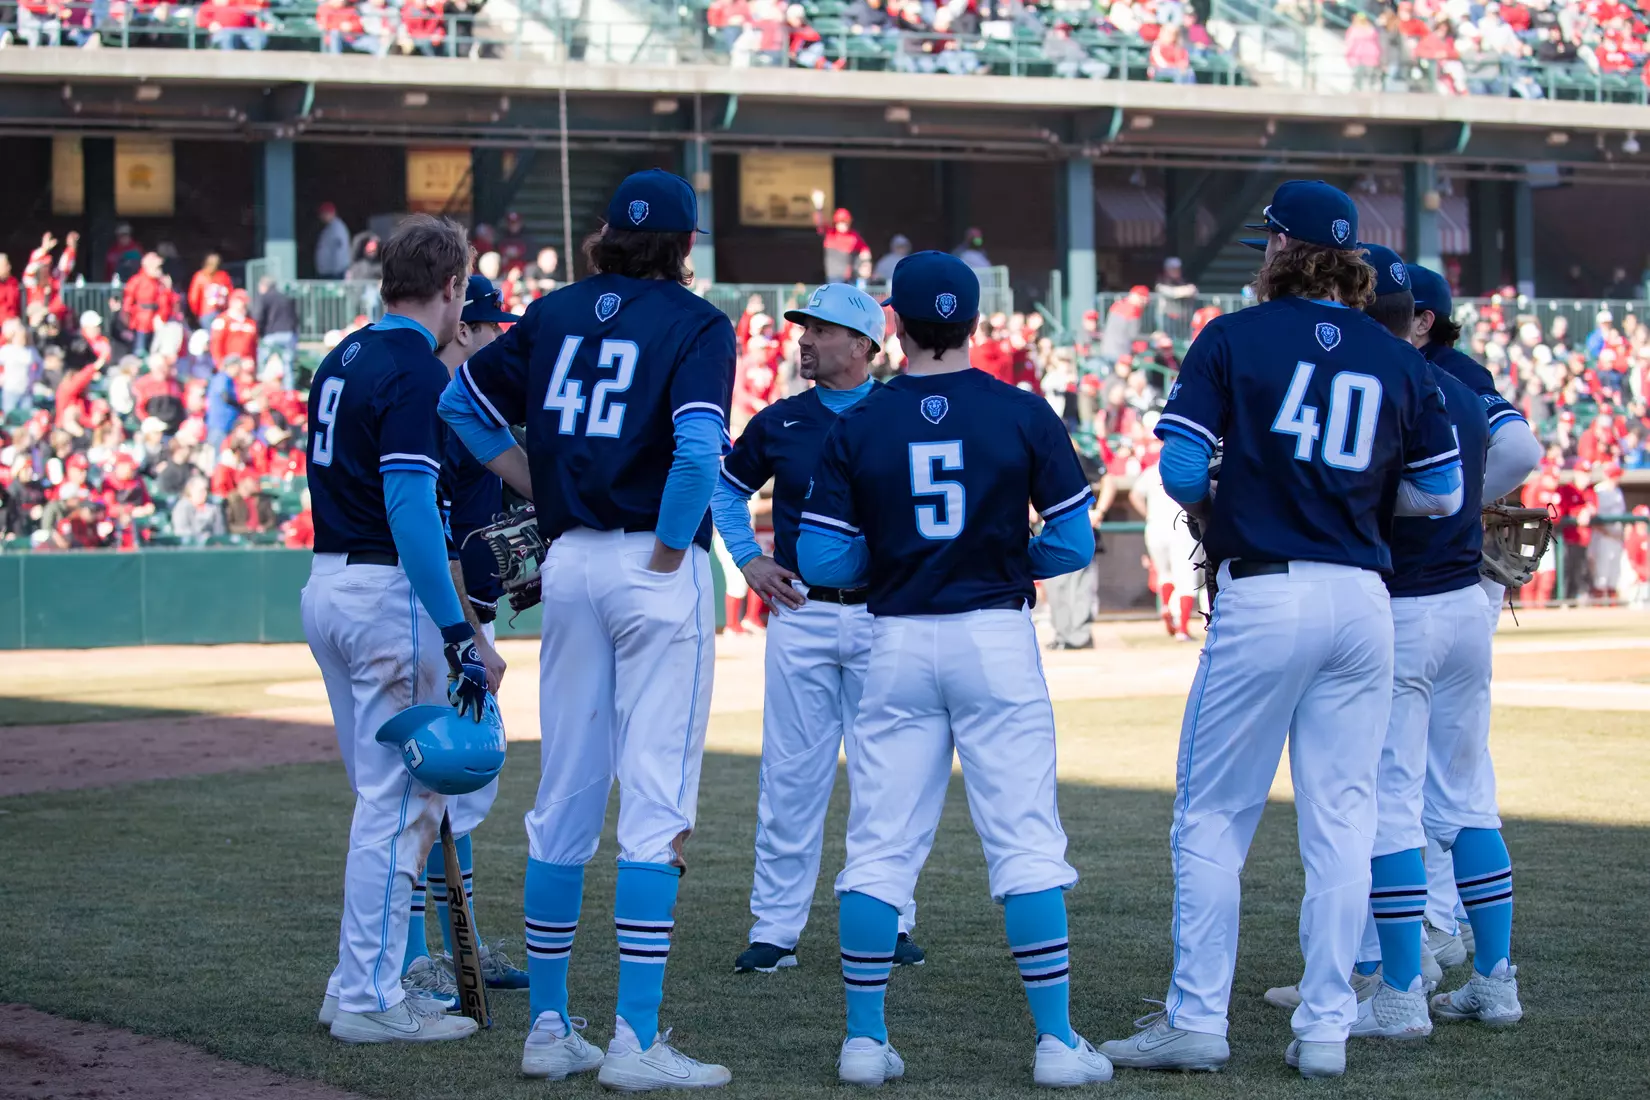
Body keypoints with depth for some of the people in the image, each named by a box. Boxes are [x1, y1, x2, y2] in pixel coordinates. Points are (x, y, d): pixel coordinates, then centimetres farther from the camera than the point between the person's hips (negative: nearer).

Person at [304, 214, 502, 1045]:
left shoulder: (343, 360, 14)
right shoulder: (416, 370, -14)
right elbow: (410, 508, -22)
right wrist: (459, 634, -23)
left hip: (326, 586, 9)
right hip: (389, 596, -9)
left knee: (386, 797, 16)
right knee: (401, 800, -4)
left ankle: (358, 984, 19)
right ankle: (370, 999, -1)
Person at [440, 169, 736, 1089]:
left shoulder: (558, 312, 10)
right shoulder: (697, 323, -7)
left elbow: (463, 400, 19)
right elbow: (699, 449, -22)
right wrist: (670, 554, -11)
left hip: (569, 564, 6)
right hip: (657, 569, -6)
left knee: (566, 797, 12)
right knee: (657, 802, -4)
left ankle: (550, 1028, 17)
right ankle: (636, 1042, -7)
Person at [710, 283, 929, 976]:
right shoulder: (779, 423, 7)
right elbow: (727, 486, 22)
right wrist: (748, 560, 10)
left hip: (882, 616, -1)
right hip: (800, 616, 1)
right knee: (790, 777, 1)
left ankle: (892, 921, 14)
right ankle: (775, 928, 4)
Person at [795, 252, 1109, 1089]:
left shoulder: (857, 427, -2)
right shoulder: (1022, 415, -3)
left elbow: (821, 562, -4)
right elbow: (1073, 545, -3)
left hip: (898, 643, 1)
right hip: (997, 638, -1)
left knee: (880, 845, 7)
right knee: (1024, 842, 0)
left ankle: (864, 1038, 8)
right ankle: (1057, 1042, -1)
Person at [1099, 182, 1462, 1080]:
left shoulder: (1234, 339, -3)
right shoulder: (1397, 359, 9)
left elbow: (1180, 471, -9)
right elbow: (1442, 493, 11)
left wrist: (1208, 510, 12)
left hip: (1264, 596, -4)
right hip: (1362, 601, 4)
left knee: (1211, 816, 4)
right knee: (1340, 822, 8)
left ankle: (1197, 1020, 4)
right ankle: (1326, 1029, 8)